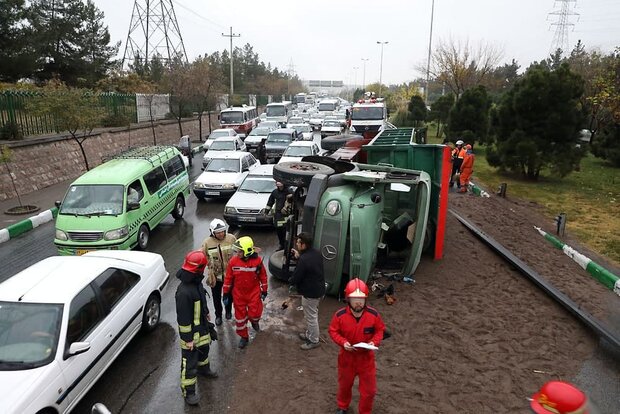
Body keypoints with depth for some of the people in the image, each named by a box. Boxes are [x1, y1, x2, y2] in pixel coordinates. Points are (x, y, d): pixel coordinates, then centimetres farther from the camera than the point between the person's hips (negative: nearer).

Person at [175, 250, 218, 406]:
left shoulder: (197, 282, -8)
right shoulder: (184, 292, -36)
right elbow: (183, 318, -28)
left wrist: (206, 312, 27)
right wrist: (188, 338, -20)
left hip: (202, 326, 9)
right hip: (191, 331, -9)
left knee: (204, 349, 31)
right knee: (189, 361, 7)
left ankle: (203, 368, 58)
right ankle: (188, 392, 23)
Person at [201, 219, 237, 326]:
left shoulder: (231, 238, -15)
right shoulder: (207, 242, -17)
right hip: (215, 275, -1)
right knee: (216, 297, 16)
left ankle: (228, 311, 50)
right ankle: (218, 315, 40)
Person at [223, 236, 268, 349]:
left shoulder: (257, 261, -15)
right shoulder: (233, 261, -14)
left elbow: (263, 276, -1)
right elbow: (228, 279, -3)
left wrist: (264, 291, 4)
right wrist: (226, 294, 0)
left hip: (254, 293, -1)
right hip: (238, 294, 1)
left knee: (254, 314, -9)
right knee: (240, 317, 8)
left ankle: (254, 321, 29)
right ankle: (244, 337, 30)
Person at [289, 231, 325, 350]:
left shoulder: (304, 260, -29)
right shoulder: (316, 253, -1)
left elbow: (296, 278, -22)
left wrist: (290, 281, 1)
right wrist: (299, 257, 7)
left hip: (310, 293, -9)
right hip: (319, 290, 9)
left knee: (311, 317, 8)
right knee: (312, 314, 25)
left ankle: (313, 340, 24)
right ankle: (309, 334, 42)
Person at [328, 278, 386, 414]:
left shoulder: (373, 314, -19)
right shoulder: (340, 315, -22)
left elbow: (380, 330, -4)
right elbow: (333, 331, -8)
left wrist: (374, 342, -22)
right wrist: (343, 342, -24)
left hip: (366, 357, 0)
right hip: (347, 357, 0)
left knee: (369, 390, 12)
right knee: (344, 385, 25)